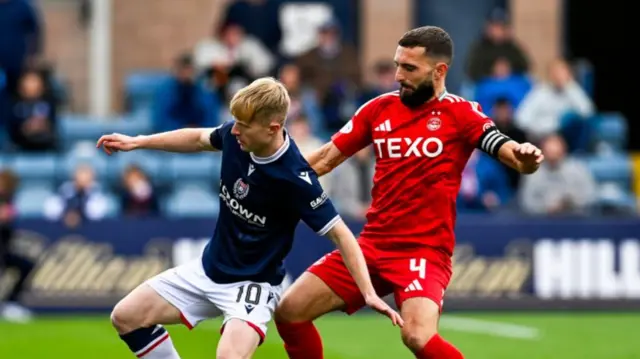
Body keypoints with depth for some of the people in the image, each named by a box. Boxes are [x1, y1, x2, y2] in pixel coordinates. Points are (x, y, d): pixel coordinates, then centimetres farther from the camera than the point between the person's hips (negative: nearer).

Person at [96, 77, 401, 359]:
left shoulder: (295, 179, -28)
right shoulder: (235, 136, -11)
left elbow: (339, 232, -22)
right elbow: (199, 139, 13)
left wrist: (369, 292, -29)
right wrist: (137, 142, 16)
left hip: (253, 283, -7)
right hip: (209, 268, 7)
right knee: (126, 317, 5)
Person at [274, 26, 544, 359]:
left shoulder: (459, 114, -6)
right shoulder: (379, 109, 8)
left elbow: (506, 150, -18)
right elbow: (326, 158, 15)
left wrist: (524, 157, -42)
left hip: (425, 250, -6)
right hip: (372, 244, 6)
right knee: (290, 310, -1)